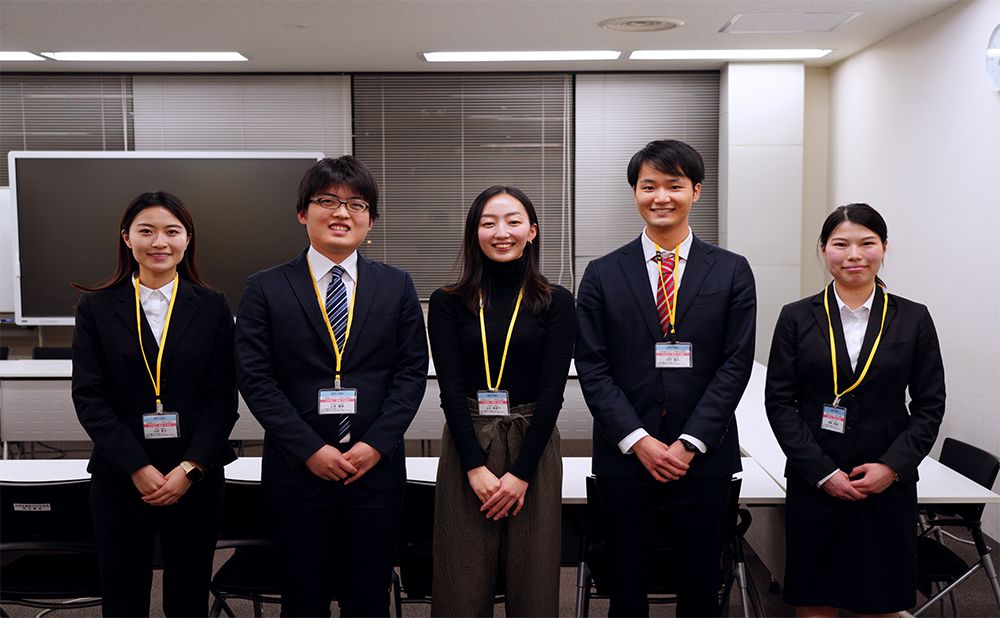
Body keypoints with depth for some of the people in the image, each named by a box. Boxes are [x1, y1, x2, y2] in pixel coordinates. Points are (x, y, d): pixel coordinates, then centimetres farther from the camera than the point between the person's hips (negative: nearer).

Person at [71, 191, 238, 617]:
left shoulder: (212, 307, 2)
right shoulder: (96, 308, 3)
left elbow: (223, 397, -1)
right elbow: (89, 397, -3)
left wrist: (190, 468, -11)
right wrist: (138, 468, -12)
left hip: (197, 477, 0)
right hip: (119, 477, 0)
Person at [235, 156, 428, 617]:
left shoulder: (397, 286, 5)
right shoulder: (265, 289, 1)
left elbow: (411, 371, 1)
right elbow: (254, 377, -5)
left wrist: (376, 444, -10)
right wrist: (310, 449, -12)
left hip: (377, 466, 1)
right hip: (297, 469, -1)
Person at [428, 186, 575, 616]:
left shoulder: (556, 303, 1)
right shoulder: (448, 303, 2)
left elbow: (552, 390, -5)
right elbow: (450, 388, -4)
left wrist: (521, 472, -11)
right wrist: (476, 467, -12)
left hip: (533, 445, 0)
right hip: (466, 444, 0)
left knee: (532, 580, 6)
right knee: (464, 583, 5)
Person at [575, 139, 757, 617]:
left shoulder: (731, 271, 3)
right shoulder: (603, 274, 3)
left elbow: (735, 364, -3)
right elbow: (592, 366, -2)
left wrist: (689, 443, -10)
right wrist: (639, 441, -10)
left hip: (703, 456, 0)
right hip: (624, 456, 0)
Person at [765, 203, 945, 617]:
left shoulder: (913, 319, 1)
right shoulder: (796, 318, -1)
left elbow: (929, 405, 3)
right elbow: (779, 402, -3)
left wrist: (893, 466, -10)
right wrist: (822, 472, -11)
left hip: (889, 486, 1)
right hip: (813, 485, 0)